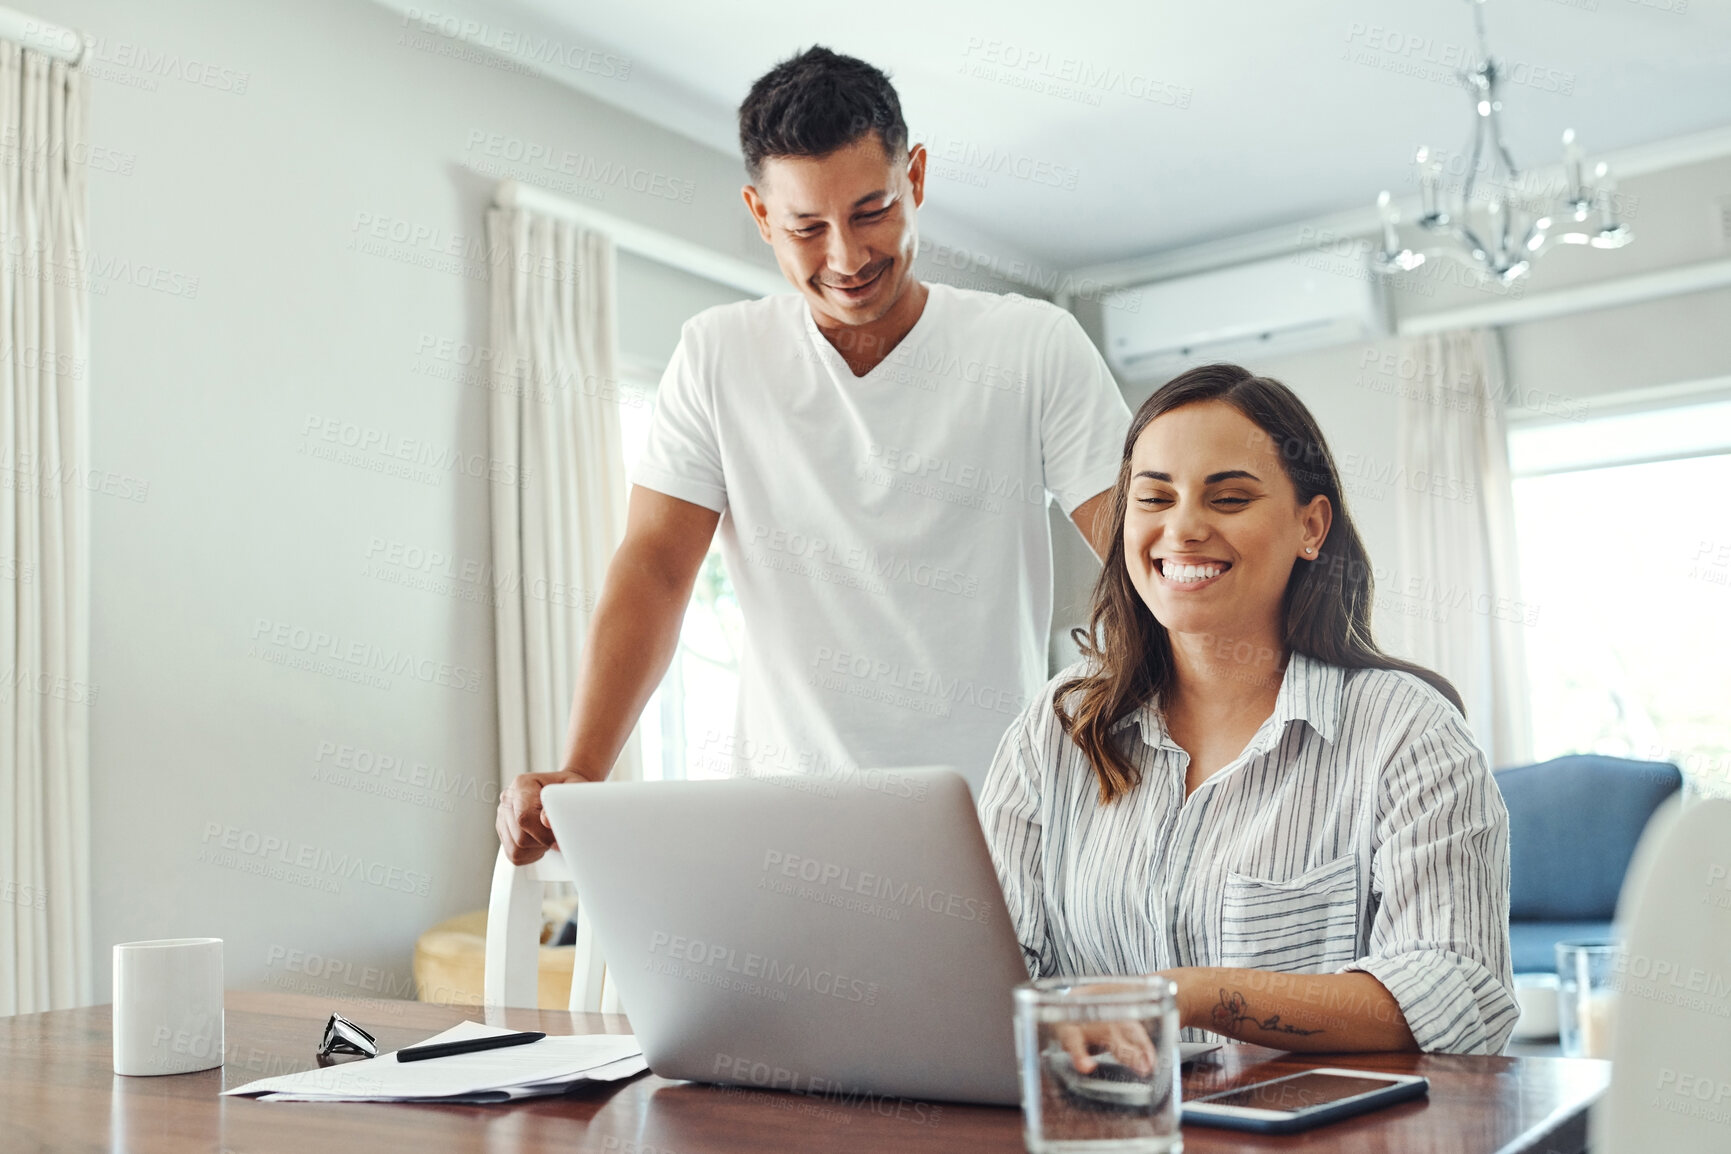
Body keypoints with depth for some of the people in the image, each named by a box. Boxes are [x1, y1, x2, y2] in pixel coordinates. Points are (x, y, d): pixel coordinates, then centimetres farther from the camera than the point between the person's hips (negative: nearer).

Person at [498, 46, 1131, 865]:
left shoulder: (1034, 346, 0)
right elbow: (654, 569, -1)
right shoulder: (718, 358, 4)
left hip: (988, 804, -1)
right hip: (779, 795, 2)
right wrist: (577, 778, -15)